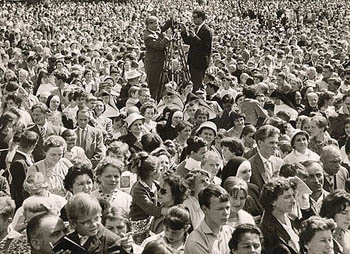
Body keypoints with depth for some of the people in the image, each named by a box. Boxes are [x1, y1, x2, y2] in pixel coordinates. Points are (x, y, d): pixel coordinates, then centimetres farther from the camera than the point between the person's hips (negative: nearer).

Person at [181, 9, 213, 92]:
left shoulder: (207, 31, -15)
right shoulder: (197, 28, 14)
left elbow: (205, 46, -24)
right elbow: (188, 42, 17)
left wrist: (195, 37, -25)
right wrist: (184, 32, 1)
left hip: (200, 62, -9)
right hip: (193, 61, 9)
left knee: (198, 84, -9)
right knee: (193, 83, 14)